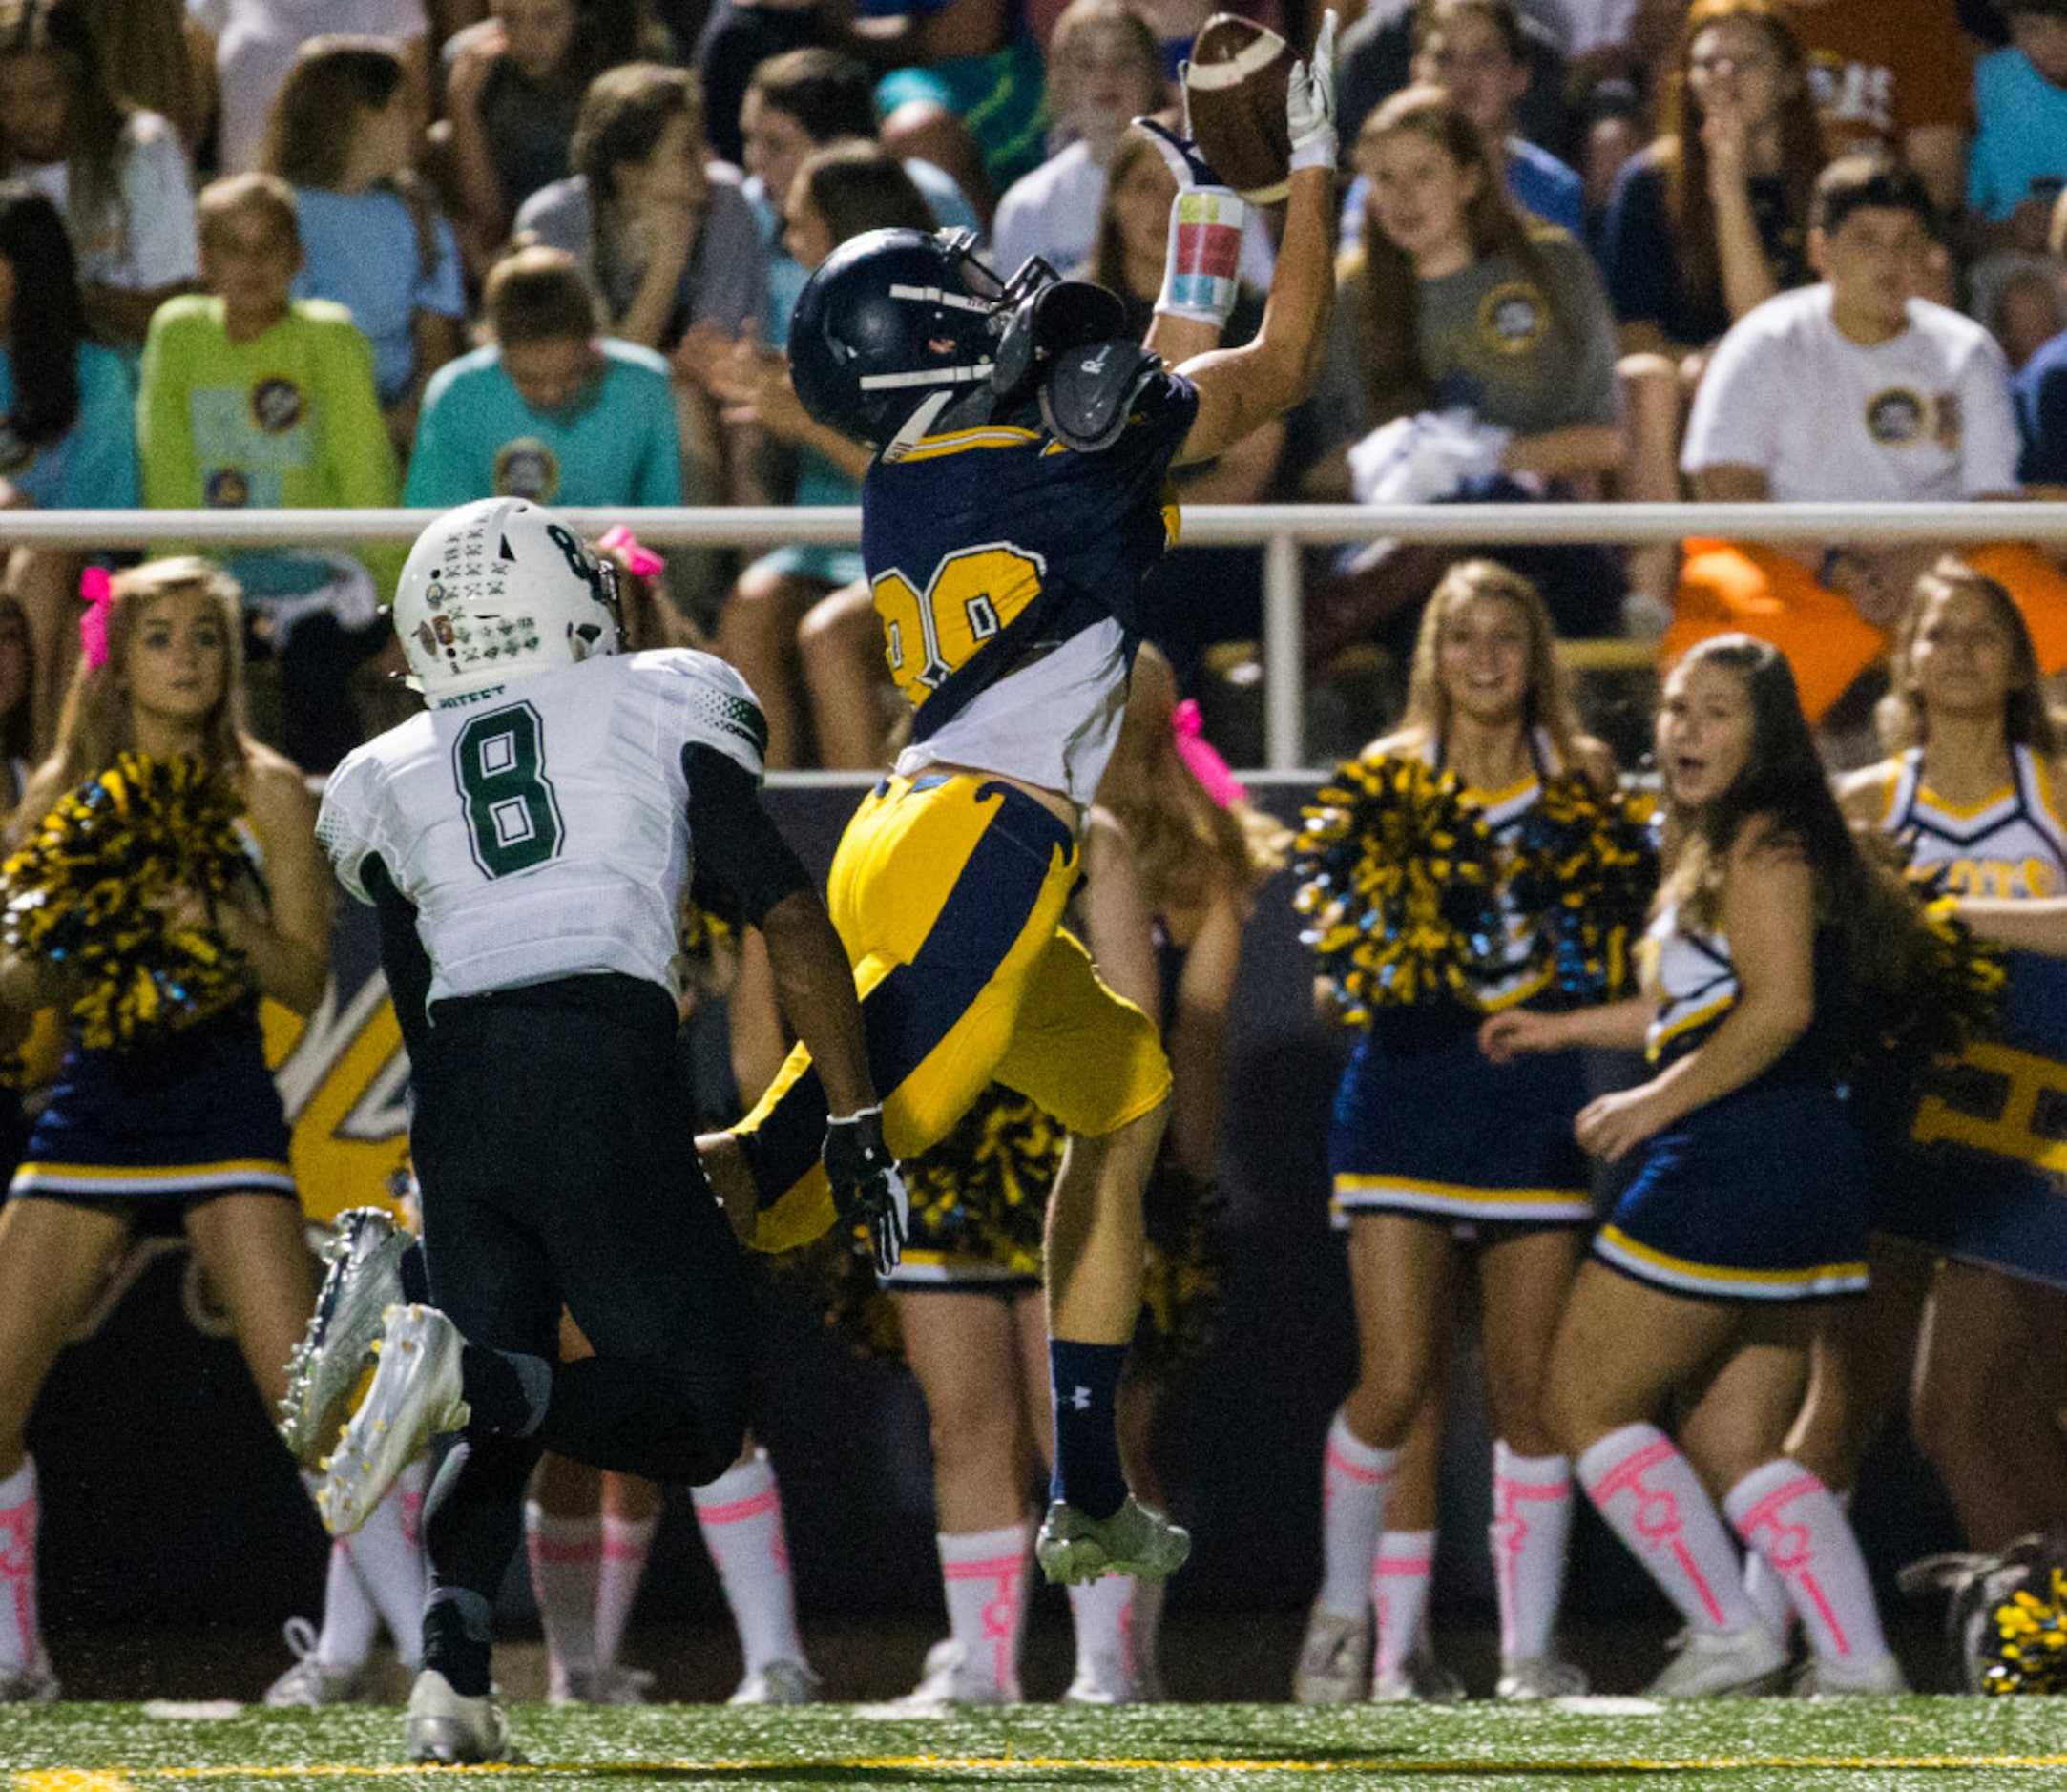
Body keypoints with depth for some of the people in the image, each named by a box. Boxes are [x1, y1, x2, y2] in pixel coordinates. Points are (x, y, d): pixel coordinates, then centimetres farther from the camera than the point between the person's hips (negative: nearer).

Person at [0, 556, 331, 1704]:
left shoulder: (264, 791, 0)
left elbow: (307, 980, -3)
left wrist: (232, 926, -21)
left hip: (223, 1105, -3)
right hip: (95, 1104, 3)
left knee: (308, 1394, -16)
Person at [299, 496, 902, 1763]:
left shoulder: (391, 785, 22)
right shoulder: (661, 711, 14)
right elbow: (793, 922, 6)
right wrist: (857, 1125, 8)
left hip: (458, 1095, 4)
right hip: (604, 1072, -4)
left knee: (499, 1432, 13)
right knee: (697, 1419, 0)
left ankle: (452, 1673, -11)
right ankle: (464, 1371, -26)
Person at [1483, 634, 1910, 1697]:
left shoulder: (1764, 840, -10)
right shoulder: (1718, 845, 20)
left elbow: (1778, 1007, -21)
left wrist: (1655, 1103, -16)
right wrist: (1561, 1029, 39)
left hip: (1735, 1166, -10)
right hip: (1810, 1176, 10)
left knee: (1582, 1403, 0)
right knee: (1735, 1447, 10)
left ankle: (1728, 1636, -4)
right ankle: (1858, 1666, 0)